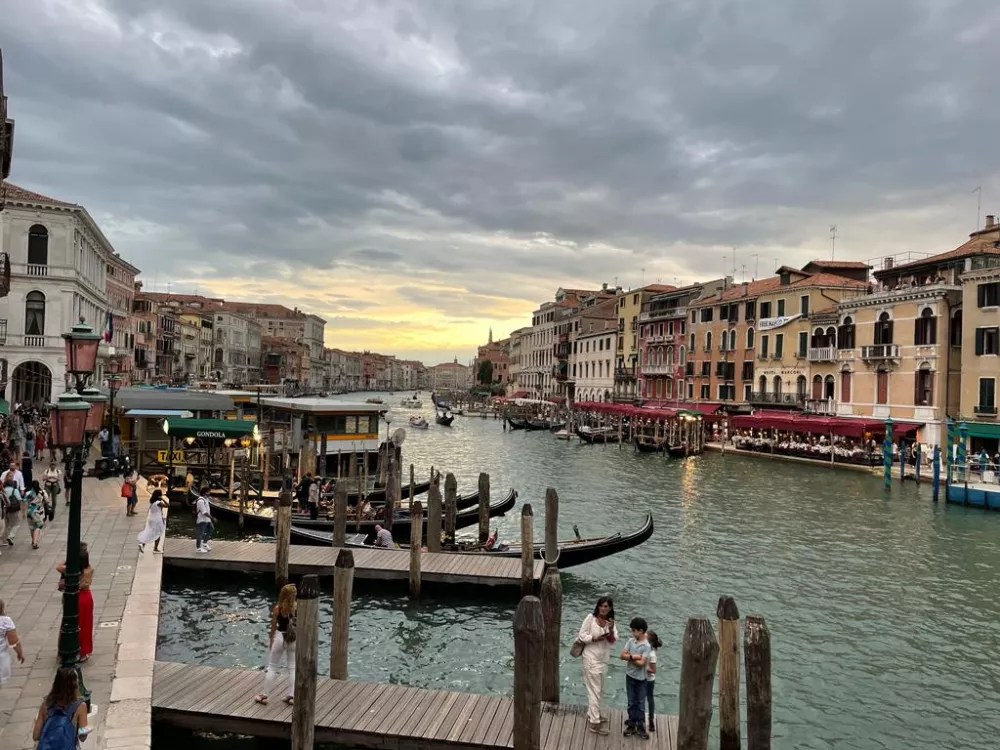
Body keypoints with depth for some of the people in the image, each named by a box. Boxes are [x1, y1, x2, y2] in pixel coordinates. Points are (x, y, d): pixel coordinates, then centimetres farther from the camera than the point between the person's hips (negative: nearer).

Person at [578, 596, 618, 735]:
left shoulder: (611, 622, 2)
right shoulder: (590, 618, -13)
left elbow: (613, 640, -6)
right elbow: (582, 636, -11)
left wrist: (611, 629, -23)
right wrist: (595, 638, -23)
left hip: (603, 659, 6)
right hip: (591, 658, -6)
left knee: (599, 690, 19)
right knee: (594, 690, -5)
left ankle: (592, 715, 35)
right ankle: (594, 723, 1)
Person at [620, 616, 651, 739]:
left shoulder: (646, 646, -18)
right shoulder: (630, 641, -2)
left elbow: (641, 663, -24)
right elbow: (622, 655, -7)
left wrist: (629, 657, -13)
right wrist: (633, 656, -21)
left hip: (640, 679, -4)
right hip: (630, 676, 4)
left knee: (641, 704, 7)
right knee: (631, 703, 13)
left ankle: (640, 728, 15)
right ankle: (631, 725, 23)